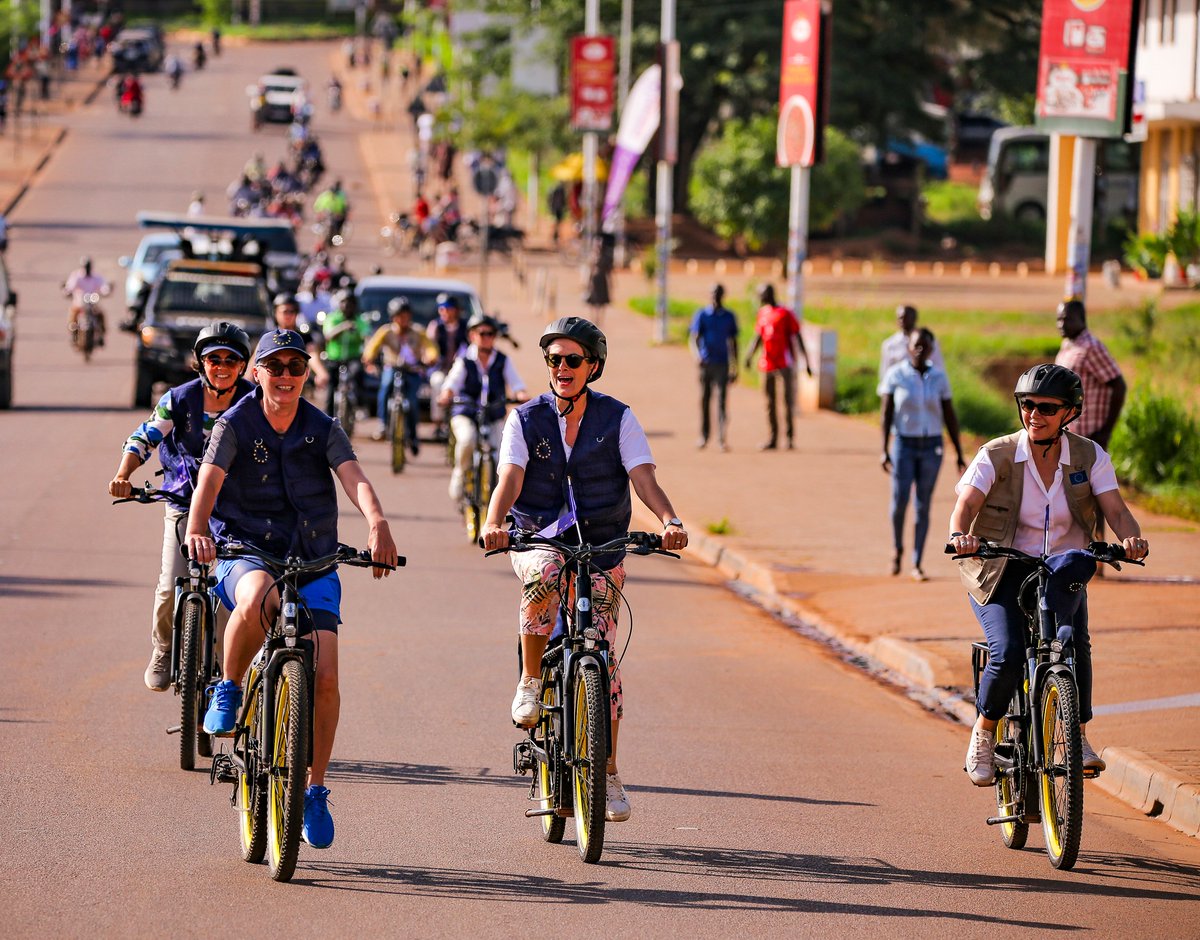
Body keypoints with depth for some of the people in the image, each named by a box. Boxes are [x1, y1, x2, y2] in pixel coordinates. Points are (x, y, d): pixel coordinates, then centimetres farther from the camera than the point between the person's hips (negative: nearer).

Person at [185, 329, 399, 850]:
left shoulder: (323, 429, 0)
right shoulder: (235, 425, -4)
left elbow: (354, 478, -16)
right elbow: (210, 478, -19)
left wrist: (377, 523, -38)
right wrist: (196, 529, -41)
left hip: (312, 562, 2)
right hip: (245, 554, -2)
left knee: (325, 675, -11)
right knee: (258, 600, -40)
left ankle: (315, 792, 4)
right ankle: (228, 690, -12)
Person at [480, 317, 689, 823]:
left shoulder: (618, 419, -1)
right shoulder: (526, 419, -1)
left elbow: (644, 478, -12)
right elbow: (509, 479, -14)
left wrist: (670, 521, -32)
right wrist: (494, 523, -35)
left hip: (601, 548, 1)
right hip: (538, 540, -1)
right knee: (544, 575, -38)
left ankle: (608, 775, 5)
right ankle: (531, 681, -18)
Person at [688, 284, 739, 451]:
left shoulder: (729, 317, 8)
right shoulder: (701, 315, 4)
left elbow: (733, 343, 12)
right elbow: (693, 338, -4)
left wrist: (735, 369, 10)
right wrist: (697, 355, -25)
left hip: (722, 363, 0)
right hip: (706, 362, 0)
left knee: (721, 399, -8)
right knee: (705, 398, 5)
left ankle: (721, 438, -12)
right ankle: (704, 436, 14)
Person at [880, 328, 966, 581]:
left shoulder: (939, 377, 0)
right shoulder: (896, 375, -5)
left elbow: (950, 416, 4)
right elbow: (886, 412, -4)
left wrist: (959, 454, 3)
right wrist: (884, 450, -11)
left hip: (931, 447, 1)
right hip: (904, 445, -1)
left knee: (923, 505, 2)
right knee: (900, 501, -9)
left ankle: (917, 565, 7)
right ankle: (898, 550, 19)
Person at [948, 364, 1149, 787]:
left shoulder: (1089, 457, -3)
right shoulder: (997, 456, -9)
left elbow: (1115, 509, -14)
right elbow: (966, 502, -22)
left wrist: (1130, 536, -37)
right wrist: (960, 534, -45)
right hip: (1002, 573, -2)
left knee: (1075, 644, -21)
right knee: (1008, 653, -22)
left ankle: (1079, 738, -4)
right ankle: (983, 735, 2)